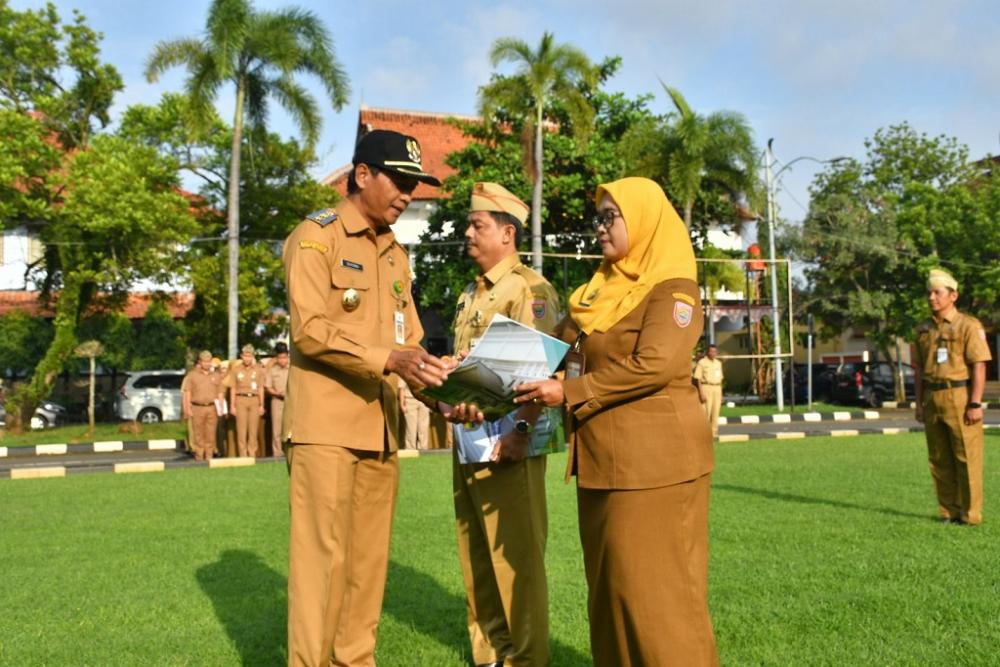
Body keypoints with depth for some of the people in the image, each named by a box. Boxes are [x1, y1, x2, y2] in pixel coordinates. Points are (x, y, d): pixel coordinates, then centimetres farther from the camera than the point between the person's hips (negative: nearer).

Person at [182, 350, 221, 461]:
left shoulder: (215, 375, 15)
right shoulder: (192, 375, 7)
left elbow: (219, 393, 15)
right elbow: (187, 393, 3)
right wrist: (188, 409, -5)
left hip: (212, 408, 2)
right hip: (197, 408, -2)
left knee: (211, 435, -1)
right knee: (198, 435, -2)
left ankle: (209, 457, 4)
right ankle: (199, 458, 4)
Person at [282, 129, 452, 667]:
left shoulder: (396, 255, 18)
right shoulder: (317, 235, -4)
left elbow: (408, 342, 16)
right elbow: (309, 329, -14)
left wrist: (441, 392, -1)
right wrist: (388, 359, -23)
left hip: (380, 429, 7)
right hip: (326, 426, -7)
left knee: (368, 559, 10)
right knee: (323, 556, -5)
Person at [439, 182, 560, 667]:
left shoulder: (529, 288, -8)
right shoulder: (468, 295, 18)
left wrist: (521, 433, -23)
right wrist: (445, 399, 8)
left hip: (506, 443, -9)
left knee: (516, 556, -1)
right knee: (476, 556, 15)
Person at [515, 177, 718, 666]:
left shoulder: (673, 288, -8)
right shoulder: (602, 290, 16)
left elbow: (653, 366, -21)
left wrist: (568, 393, -20)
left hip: (654, 460, -8)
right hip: (604, 459, 8)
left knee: (654, 587, -2)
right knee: (611, 585, 13)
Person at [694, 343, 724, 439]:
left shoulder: (718, 363, 17)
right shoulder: (702, 362, -3)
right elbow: (698, 379, -7)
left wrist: (721, 394, 16)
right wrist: (701, 393, -15)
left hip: (717, 388, 6)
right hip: (706, 388, -6)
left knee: (716, 412, 5)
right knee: (706, 411, -11)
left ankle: (714, 432, 10)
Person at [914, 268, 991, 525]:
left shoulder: (968, 325, -6)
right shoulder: (923, 329, 12)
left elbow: (979, 366, -10)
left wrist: (975, 404, -16)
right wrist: (919, 403, 11)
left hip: (960, 396, -6)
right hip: (933, 398, 6)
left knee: (967, 458, -2)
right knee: (940, 460, 8)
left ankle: (970, 514, 6)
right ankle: (949, 512, 17)